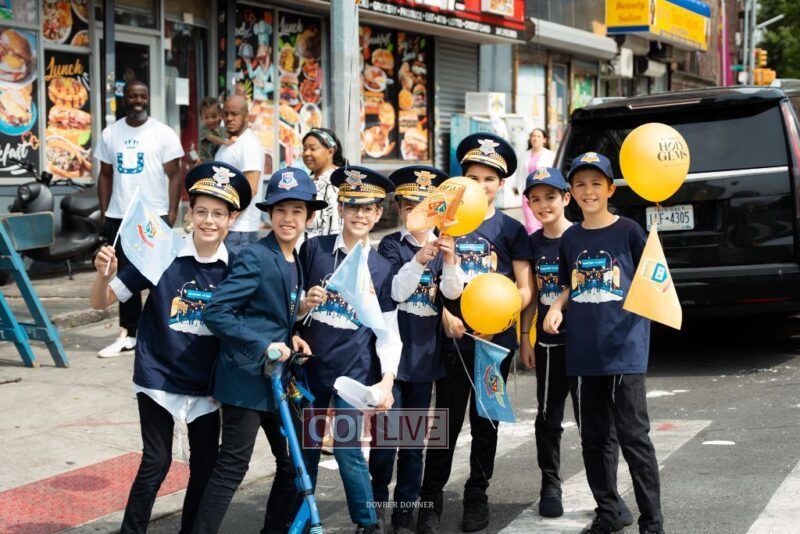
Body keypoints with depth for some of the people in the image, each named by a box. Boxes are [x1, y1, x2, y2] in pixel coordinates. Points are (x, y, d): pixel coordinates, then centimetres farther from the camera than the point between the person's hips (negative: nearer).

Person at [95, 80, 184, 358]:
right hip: (119, 217, 4)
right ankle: (128, 334, 16)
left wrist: (172, 213, -10)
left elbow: (174, 175, -2)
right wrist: (104, 212, 6)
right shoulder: (110, 133, 9)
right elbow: (105, 175, 14)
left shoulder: (163, 133, -1)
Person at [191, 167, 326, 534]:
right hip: (247, 377, -8)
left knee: (293, 464, 13)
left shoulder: (295, 261, 10)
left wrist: (290, 338, 1)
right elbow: (215, 313, -21)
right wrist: (263, 346, -23)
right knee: (232, 467, -5)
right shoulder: (254, 258, -16)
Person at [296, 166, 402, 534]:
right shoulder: (314, 249, 0)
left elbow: (389, 332, 0)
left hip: (354, 370, -1)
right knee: (305, 448, 8)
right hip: (310, 366, 1)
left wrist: (387, 380, -12)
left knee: (347, 448, -3)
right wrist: (305, 304, -16)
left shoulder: (382, 268, 2)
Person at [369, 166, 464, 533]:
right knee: (387, 431, -5)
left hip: (424, 352, 3)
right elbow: (396, 291, -14)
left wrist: (449, 262, -24)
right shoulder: (391, 245, -2)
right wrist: (420, 260, -26)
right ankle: (377, 502, 11)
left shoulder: (442, 246, 6)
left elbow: (453, 293, -6)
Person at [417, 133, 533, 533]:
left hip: (495, 339, 0)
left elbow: (525, 289, 2)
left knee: (485, 422, 9)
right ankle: (431, 500, 7)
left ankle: (477, 496, 22)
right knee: (446, 420, 1)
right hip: (453, 338, 0)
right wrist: (445, 316, -10)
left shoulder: (511, 230, 2)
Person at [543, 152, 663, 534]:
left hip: (625, 350, -5)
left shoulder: (628, 231, -2)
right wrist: (556, 307, 3)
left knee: (633, 436, -5)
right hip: (582, 355, 5)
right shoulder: (570, 239, 11)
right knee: (593, 438, 11)